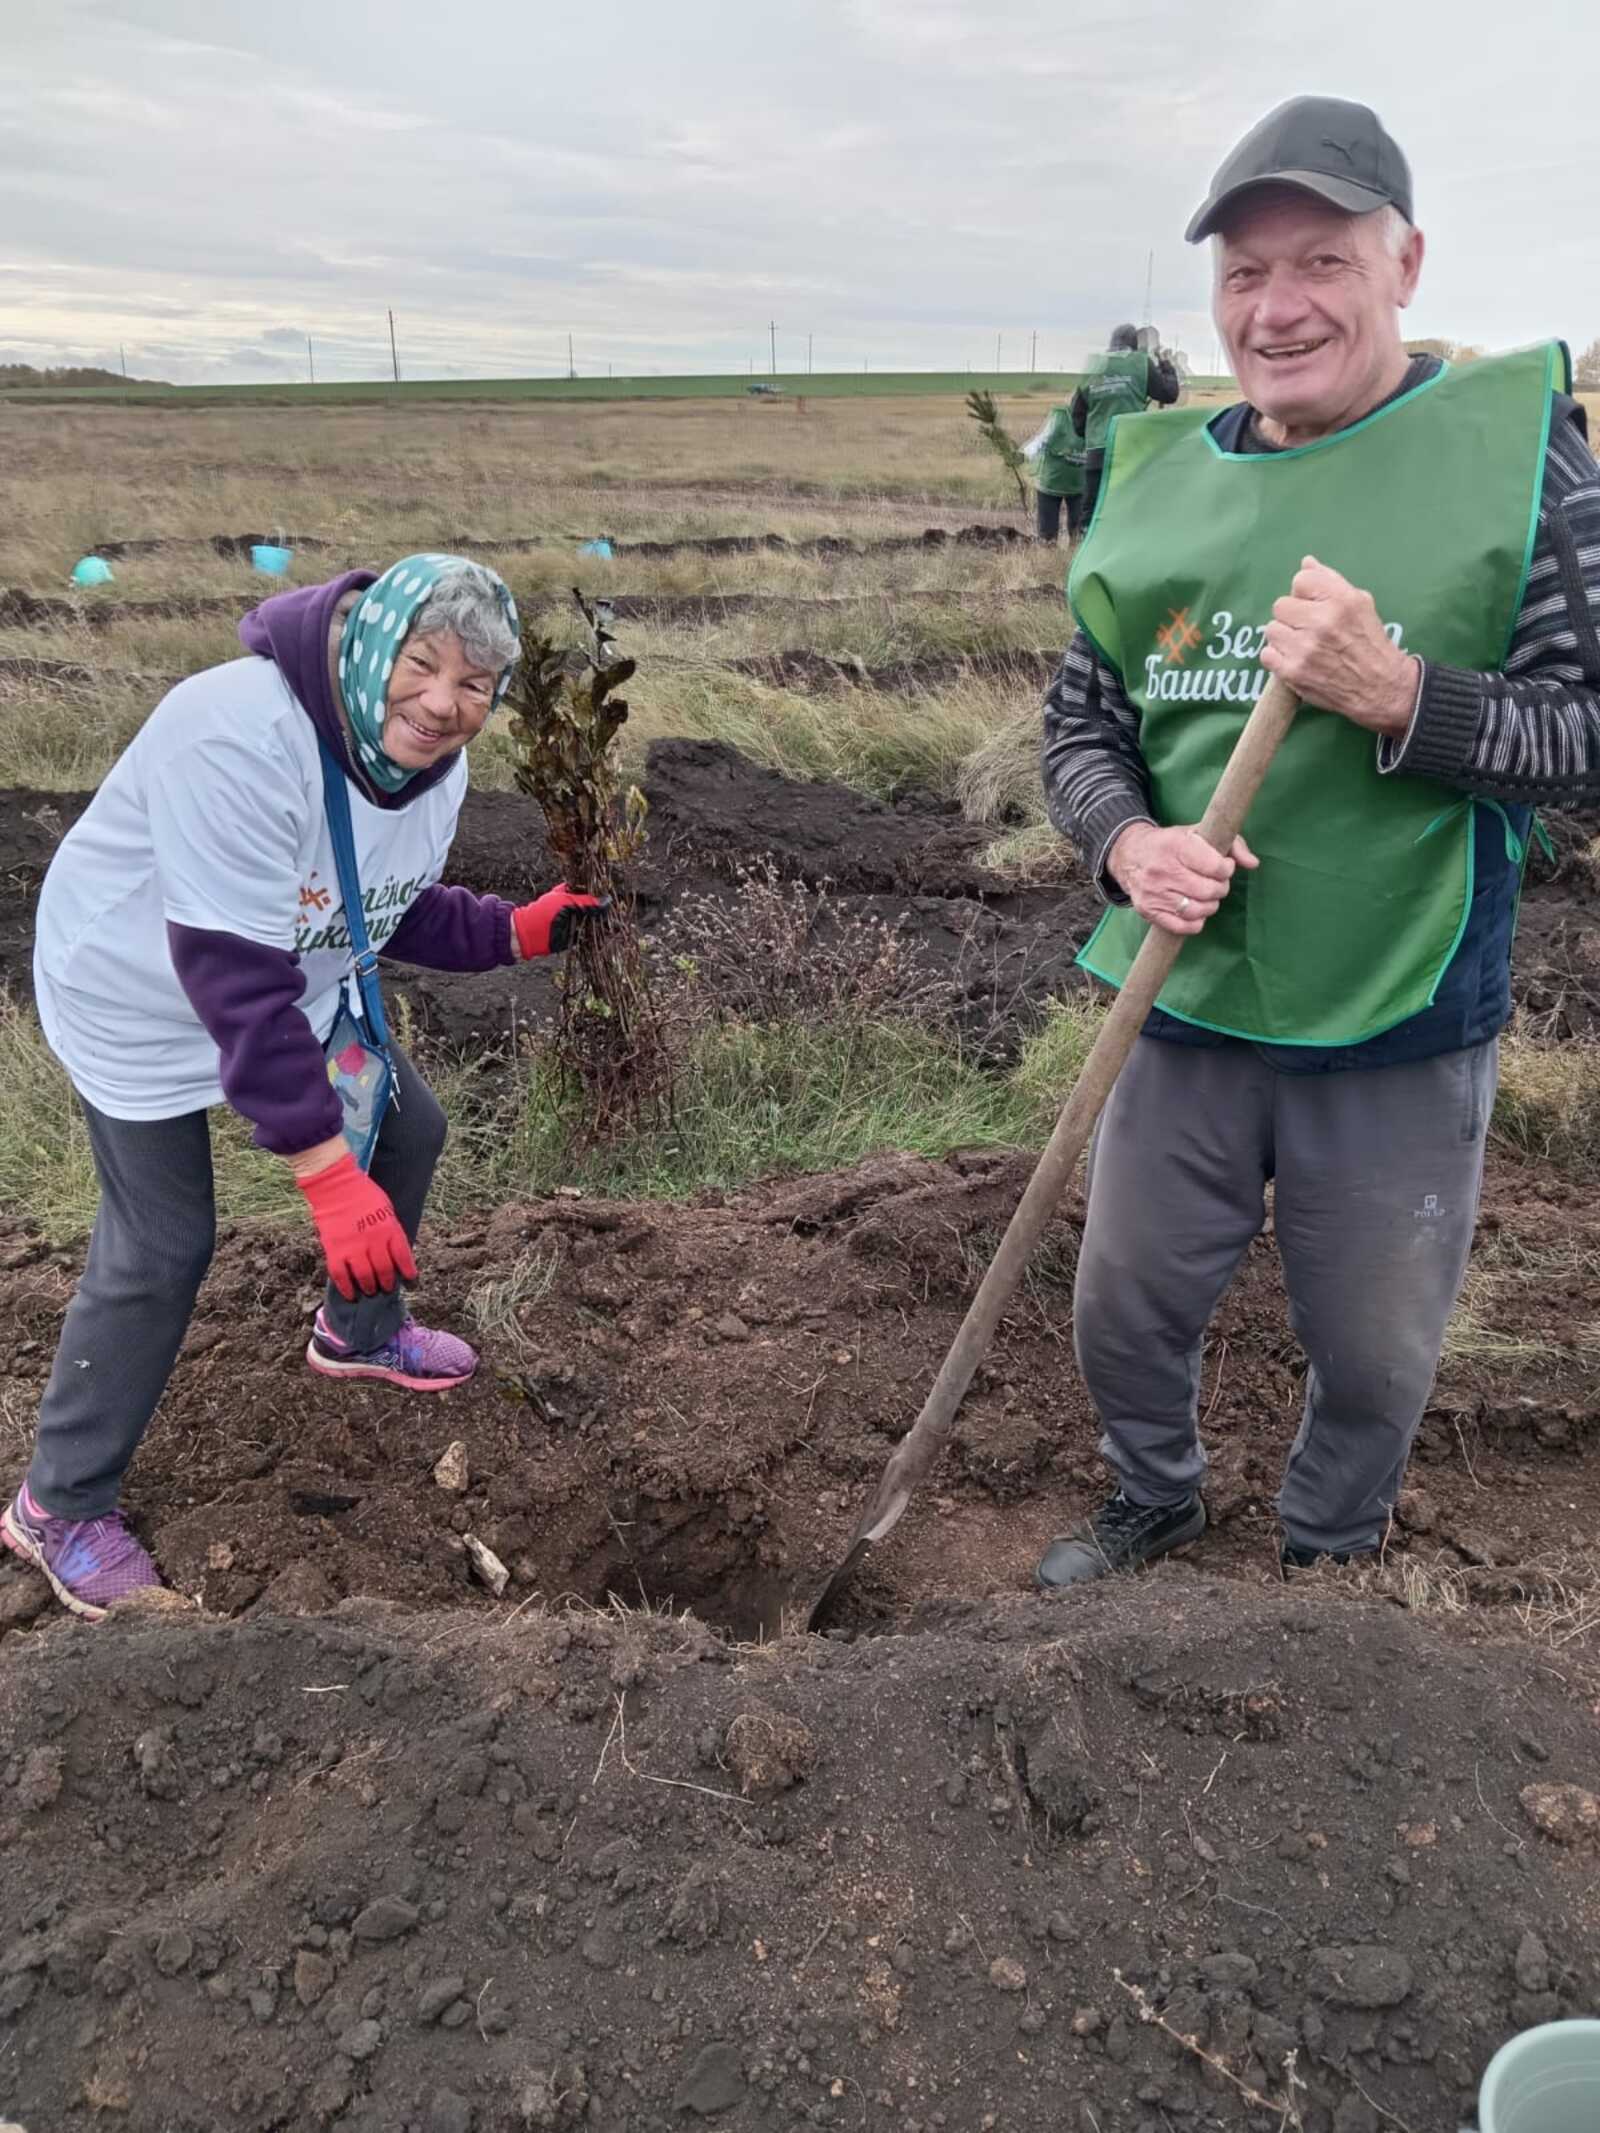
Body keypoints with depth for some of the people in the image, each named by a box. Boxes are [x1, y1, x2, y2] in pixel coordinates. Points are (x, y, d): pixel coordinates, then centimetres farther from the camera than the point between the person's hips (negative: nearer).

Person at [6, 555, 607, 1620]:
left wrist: (516, 930, -12)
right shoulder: (240, 736, -38)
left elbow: (396, 909, 5)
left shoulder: (435, 764, -11)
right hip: (147, 998, -8)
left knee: (407, 1130, 14)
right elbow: (234, 978, -39)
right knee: (163, 1247, -5)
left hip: (301, 985, 8)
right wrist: (328, 1171, -40)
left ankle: (360, 1332, 42)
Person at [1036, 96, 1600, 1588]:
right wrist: (1128, 843, -14)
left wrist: (1396, 693, -26)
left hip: (1405, 1029, -2)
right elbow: (1080, 723, 6)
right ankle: (1157, 1505, 49)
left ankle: (1325, 1559, 47)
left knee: (1373, 1357, 16)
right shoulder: (1157, 478, 3)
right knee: (1123, 1316, 18)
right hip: (1188, 1010, 3)